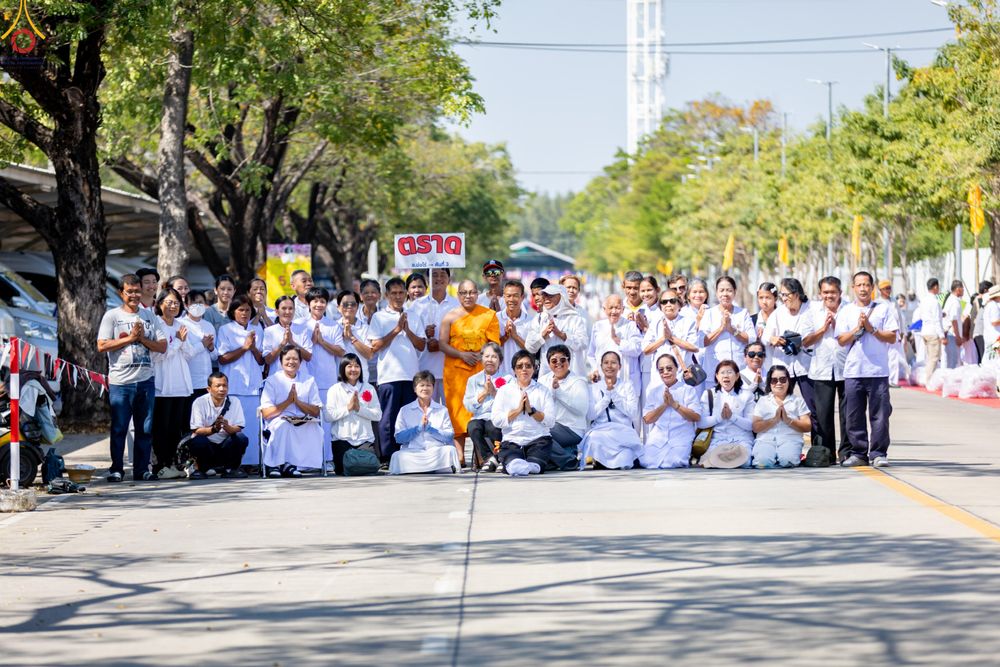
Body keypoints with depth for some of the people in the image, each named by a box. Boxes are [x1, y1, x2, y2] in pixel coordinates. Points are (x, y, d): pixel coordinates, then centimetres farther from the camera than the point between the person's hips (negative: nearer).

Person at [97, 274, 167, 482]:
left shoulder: (149, 316, 12)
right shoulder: (112, 316, 2)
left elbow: (162, 346, 8)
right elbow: (102, 346, -9)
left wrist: (143, 339, -7)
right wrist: (130, 338, -10)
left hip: (146, 381, 3)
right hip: (120, 382, -3)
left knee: (145, 429, 5)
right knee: (118, 428, -2)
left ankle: (141, 469, 12)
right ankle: (116, 469, 6)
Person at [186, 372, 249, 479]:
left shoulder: (234, 402, -3)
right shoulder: (199, 403, -10)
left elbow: (238, 429, -10)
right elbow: (197, 431, -17)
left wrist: (227, 427, -34)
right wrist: (213, 429, -38)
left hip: (226, 446, 2)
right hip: (206, 446, -2)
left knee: (241, 438, -26)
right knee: (198, 441, -34)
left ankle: (231, 469, -3)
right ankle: (199, 469, -4)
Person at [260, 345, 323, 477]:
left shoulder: (309, 381, 13)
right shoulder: (272, 381, 6)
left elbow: (316, 412, 6)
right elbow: (266, 413, -4)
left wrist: (297, 401, -9)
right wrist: (288, 402, -12)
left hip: (304, 424, 2)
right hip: (278, 424, -2)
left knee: (314, 427, -31)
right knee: (282, 424, -37)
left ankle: (288, 465, -22)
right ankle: (275, 465, -24)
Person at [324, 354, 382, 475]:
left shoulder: (369, 389, 8)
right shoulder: (335, 390, 3)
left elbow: (378, 415, 1)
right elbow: (327, 416, -7)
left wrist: (359, 408, -12)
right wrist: (348, 408, -13)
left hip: (365, 439, 2)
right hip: (342, 439, -2)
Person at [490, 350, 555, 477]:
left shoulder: (543, 390, 15)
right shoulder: (504, 390, 16)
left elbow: (551, 421, 5)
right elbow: (496, 420, 3)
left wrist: (531, 410, -8)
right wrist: (518, 410, -5)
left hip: (538, 439, 1)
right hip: (512, 440, -1)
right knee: (512, 463, -39)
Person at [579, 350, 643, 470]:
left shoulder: (627, 386, 12)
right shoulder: (593, 388, 13)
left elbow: (633, 413, -2)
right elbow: (589, 416, 0)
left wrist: (614, 394, -7)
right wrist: (607, 395, -6)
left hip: (624, 432, -1)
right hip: (600, 431, 1)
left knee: (624, 463, -35)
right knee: (594, 438, -39)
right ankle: (600, 461, -14)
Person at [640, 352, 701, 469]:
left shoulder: (688, 390, 5)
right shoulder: (653, 391, 12)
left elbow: (696, 417, -5)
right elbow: (647, 419, 4)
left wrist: (674, 404, -14)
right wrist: (664, 405, -10)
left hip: (681, 437, -2)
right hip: (657, 437, 2)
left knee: (671, 463, -29)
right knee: (646, 462, -24)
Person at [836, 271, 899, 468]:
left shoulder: (884, 309, 8)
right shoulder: (845, 312, 12)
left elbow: (892, 337, 1)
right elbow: (841, 340, 3)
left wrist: (871, 329, -8)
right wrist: (858, 328, -9)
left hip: (878, 371, -2)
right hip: (853, 371, 2)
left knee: (879, 415, -4)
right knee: (854, 415, 2)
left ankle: (878, 454, 1)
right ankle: (858, 453, 10)